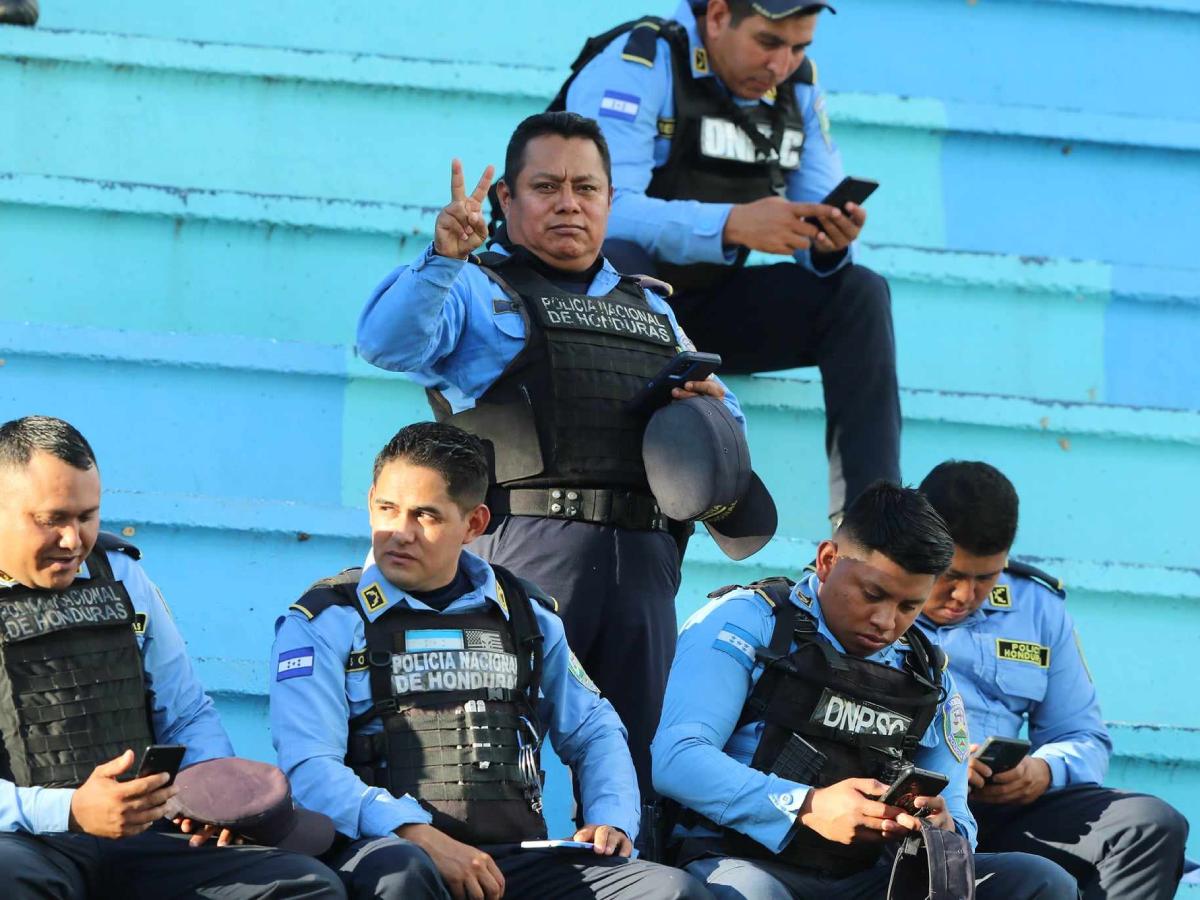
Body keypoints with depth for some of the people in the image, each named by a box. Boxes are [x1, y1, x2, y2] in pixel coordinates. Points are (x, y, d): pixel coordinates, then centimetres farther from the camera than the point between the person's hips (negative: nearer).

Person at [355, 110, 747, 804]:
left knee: (634, 756, 1)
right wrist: (444, 260, -24)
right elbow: (389, 342, -8)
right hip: (527, 544, -5)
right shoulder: (477, 291, 12)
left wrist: (712, 403, 8)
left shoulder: (650, 310, 29)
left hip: (644, 557, 5)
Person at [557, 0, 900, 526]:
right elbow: (606, 210, -30)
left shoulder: (798, 85, 4)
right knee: (618, 261, -39)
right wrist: (732, 225, -43)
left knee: (858, 294, -13)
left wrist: (830, 241, -24)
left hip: (702, 310, 6)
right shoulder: (638, 63, -17)